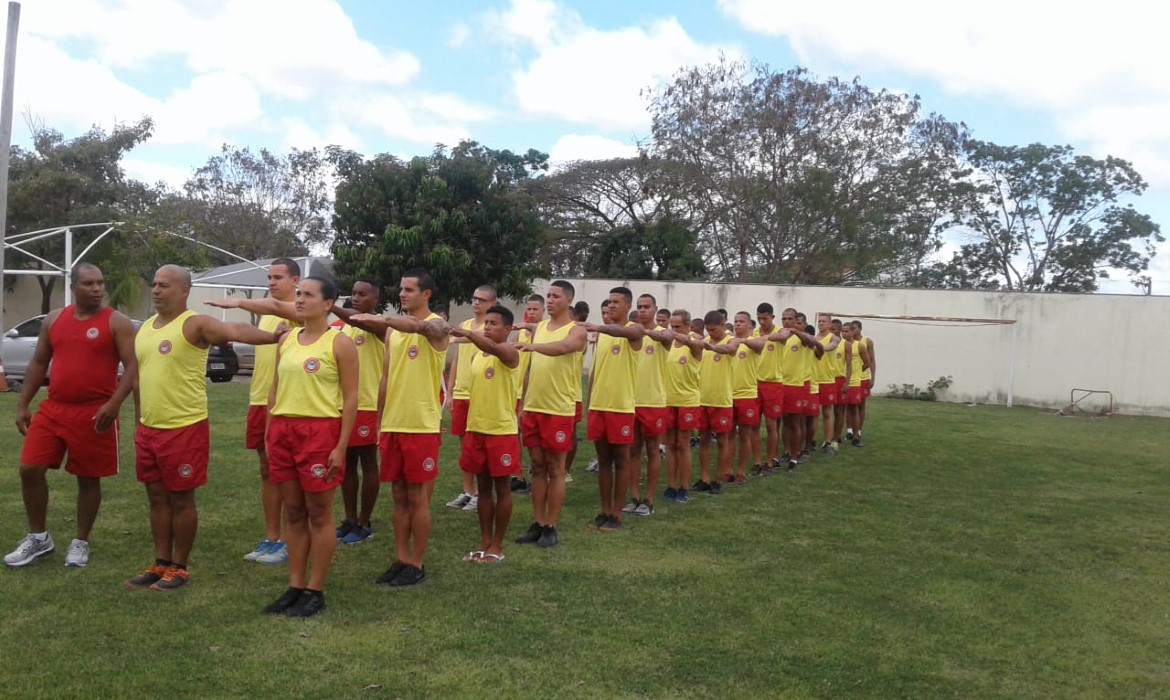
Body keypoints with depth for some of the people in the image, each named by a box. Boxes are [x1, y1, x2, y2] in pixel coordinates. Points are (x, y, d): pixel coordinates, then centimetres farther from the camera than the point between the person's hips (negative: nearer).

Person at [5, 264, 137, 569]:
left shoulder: (117, 323, -6)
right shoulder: (53, 319, 9)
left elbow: (132, 366, -11)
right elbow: (38, 363, 16)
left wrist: (114, 403, -24)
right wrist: (22, 405, 11)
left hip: (95, 414, -4)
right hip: (52, 409, 5)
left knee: (88, 478, 5)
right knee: (29, 468, 2)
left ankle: (81, 543, 21)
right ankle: (38, 537, 20)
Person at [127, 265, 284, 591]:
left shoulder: (196, 325, -12)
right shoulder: (144, 328, 12)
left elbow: (235, 331, -32)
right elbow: (140, 378, 21)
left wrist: (271, 336, -51)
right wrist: (140, 423, 21)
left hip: (185, 429, -7)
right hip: (148, 429, 7)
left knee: (181, 500, 3)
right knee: (157, 498, 15)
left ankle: (179, 568, 16)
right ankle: (161, 564, 27)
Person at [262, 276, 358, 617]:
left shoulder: (339, 342, -6)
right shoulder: (287, 340, 12)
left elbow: (351, 397, -9)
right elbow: (275, 390, 18)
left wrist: (341, 445, -14)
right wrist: (269, 433, 11)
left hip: (320, 431, -6)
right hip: (284, 430, 6)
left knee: (319, 514, 3)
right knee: (293, 512, 12)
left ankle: (315, 591, 13)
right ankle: (295, 587, 22)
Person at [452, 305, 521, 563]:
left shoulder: (509, 352, -9)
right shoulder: (476, 355, 12)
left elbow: (493, 348, -34)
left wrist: (467, 333, -47)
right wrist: (469, 428, 15)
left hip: (502, 431, -6)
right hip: (476, 430, 7)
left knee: (501, 488, 4)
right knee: (483, 487, 12)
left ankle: (497, 546, 12)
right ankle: (484, 543, 21)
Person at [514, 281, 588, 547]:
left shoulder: (577, 330, -5)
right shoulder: (539, 328, 14)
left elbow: (562, 347, -29)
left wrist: (533, 346, -46)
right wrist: (522, 405, 15)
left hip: (559, 410, -6)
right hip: (533, 408, 6)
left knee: (555, 469, 2)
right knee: (537, 467, 10)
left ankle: (551, 527, 9)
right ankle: (537, 524, 18)